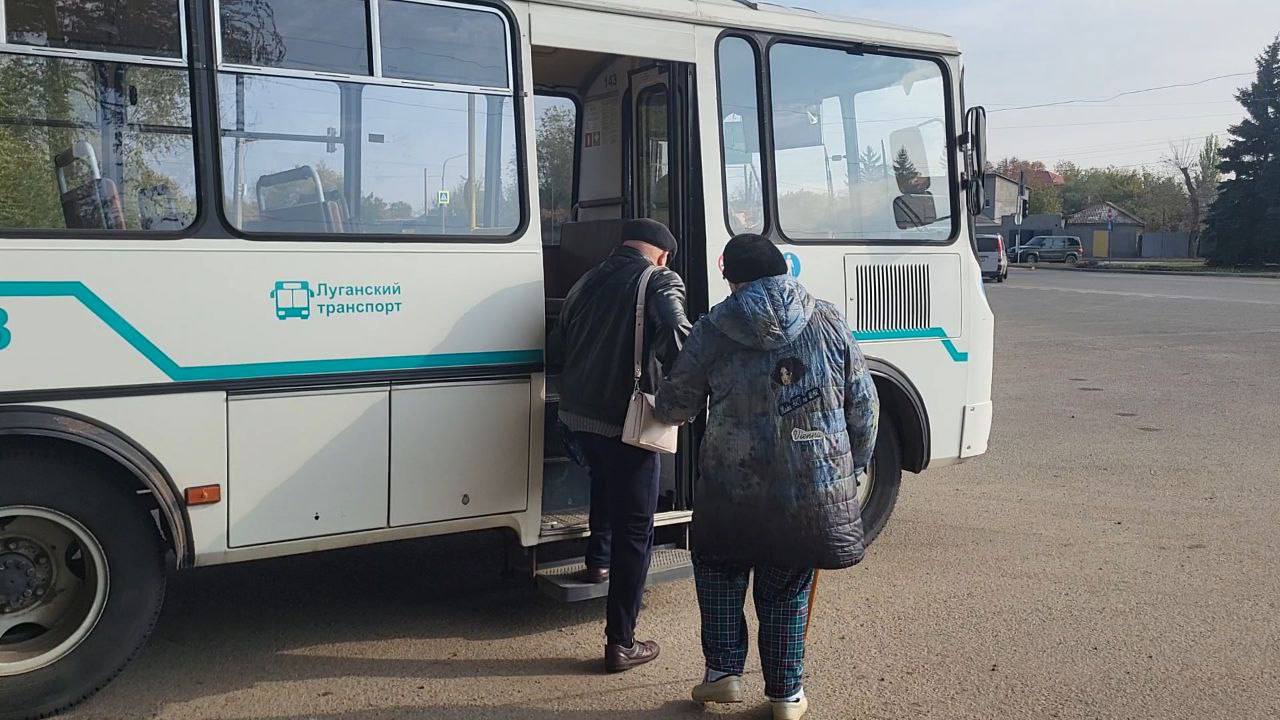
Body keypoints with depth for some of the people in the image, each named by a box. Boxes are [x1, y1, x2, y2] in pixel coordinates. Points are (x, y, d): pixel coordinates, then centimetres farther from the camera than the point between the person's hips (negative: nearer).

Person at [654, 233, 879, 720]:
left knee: (718, 570, 23)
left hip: (733, 489, -1)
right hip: (815, 493, 2)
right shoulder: (828, 324, 3)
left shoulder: (711, 331, -2)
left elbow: (674, 406, 6)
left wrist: (662, 410, 30)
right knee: (787, 592, 16)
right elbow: (864, 407, 6)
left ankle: (723, 672, 21)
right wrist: (853, 467, 18)